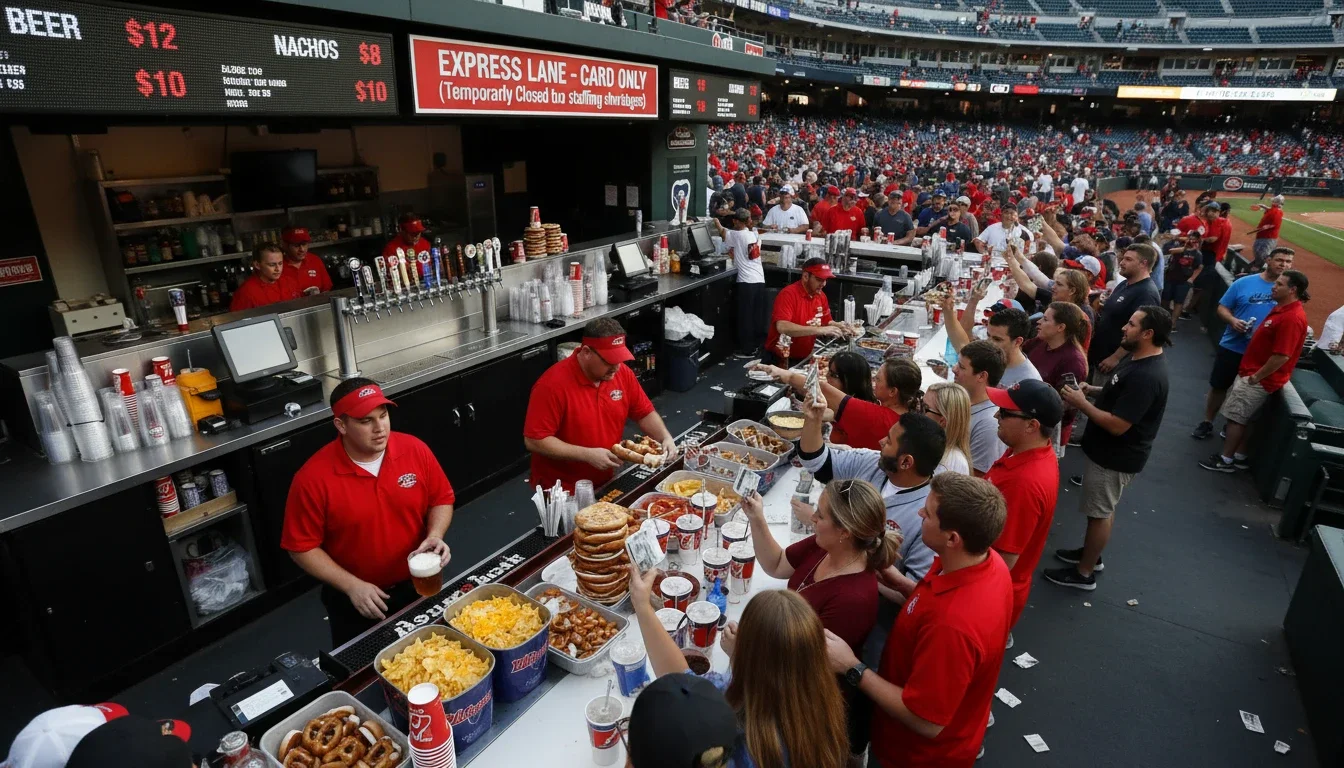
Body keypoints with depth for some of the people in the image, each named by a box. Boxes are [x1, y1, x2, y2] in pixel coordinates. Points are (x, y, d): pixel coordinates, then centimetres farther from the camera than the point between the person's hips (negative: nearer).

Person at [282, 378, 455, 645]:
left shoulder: (415, 450, -13)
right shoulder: (313, 478, -21)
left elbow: (442, 499, 0)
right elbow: (302, 547, -13)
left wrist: (435, 535, -18)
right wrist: (352, 586, -19)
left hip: (418, 586, 2)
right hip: (354, 600, -2)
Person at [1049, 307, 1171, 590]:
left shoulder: (1146, 376, -31)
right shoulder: (1139, 359, 2)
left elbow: (1117, 425, -31)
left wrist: (1081, 403, -21)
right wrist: (1092, 390, 1)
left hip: (1116, 457, -10)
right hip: (1108, 450, 10)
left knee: (1100, 512, 5)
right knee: (1103, 508, 24)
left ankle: (1084, 573, 20)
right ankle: (1091, 553, 42)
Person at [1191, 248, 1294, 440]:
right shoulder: (1244, 283, -6)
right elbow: (1222, 308, 0)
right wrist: (1232, 320, -19)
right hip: (1231, 346, 0)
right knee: (1218, 386, 9)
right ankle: (1207, 423, 24)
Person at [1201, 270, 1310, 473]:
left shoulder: (1292, 318, -24)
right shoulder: (1281, 308, 9)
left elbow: (1282, 356, -26)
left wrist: (1256, 377, -18)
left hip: (1260, 379, -10)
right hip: (1252, 372, 10)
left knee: (1235, 417, -2)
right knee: (1243, 418, 16)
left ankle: (1226, 460, 9)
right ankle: (1239, 457, 26)